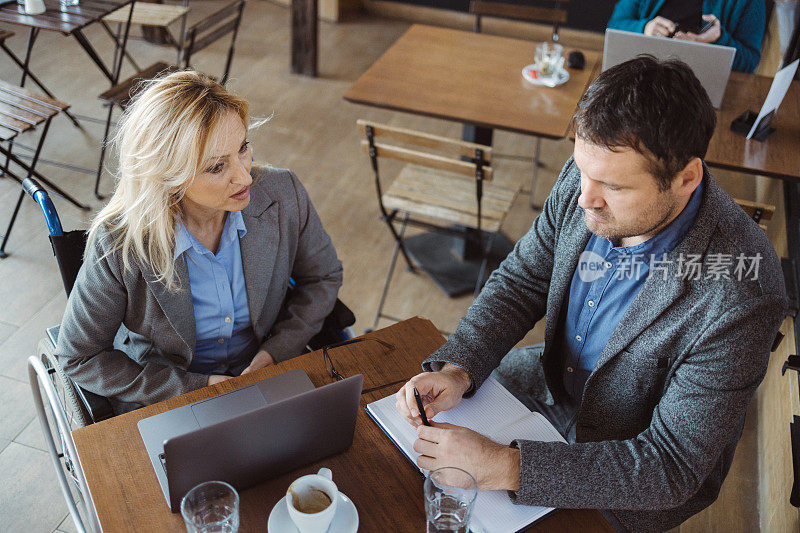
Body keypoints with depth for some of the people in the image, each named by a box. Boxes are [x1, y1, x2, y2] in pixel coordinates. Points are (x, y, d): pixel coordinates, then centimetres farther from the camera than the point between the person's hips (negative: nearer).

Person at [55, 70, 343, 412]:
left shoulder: (283, 195, -13)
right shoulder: (118, 245, -21)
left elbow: (323, 276, 7)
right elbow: (78, 358, -8)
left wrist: (275, 353, -8)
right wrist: (197, 388, -15)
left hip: (266, 380, 3)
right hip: (160, 404, -2)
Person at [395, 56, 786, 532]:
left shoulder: (740, 297, -36)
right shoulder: (589, 176, -20)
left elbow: (673, 467, -30)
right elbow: (521, 280, -6)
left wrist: (506, 467, -37)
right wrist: (457, 369, -23)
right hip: (553, 381, 5)